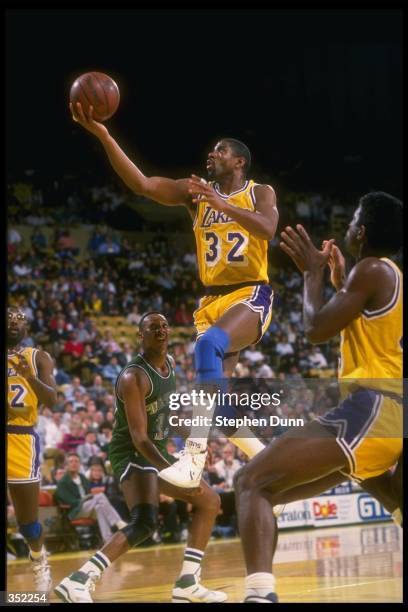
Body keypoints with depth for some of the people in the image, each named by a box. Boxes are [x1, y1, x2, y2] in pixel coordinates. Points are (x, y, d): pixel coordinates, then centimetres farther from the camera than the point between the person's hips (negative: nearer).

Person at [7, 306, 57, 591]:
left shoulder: (39, 358, 6)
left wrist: (31, 377, -25)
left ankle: (39, 561, 35)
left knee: (27, 519, 7)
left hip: (22, 440, -1)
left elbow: (52, 400, -8)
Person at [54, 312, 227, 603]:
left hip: (159, 452, 10)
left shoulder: (170, 363, 5)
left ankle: (188, 582, 16)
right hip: (132, 454, -10)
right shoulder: (133, 378, -23)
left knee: (210, 501, 16)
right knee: (145, 522, -32)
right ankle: (78, 581, -38)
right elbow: (138, 437, -29)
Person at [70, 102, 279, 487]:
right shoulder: (195, 191, 9)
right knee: (217, 388, 3)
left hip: (251, 295, -6)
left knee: (209, 345, -33)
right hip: (212, 299, 6)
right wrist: (102, 135, -16)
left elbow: (267, 229, -21)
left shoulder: (260, 193, 2)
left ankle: (194, 459, -41)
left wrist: (218, 202, -26)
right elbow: (141, 184, -5)